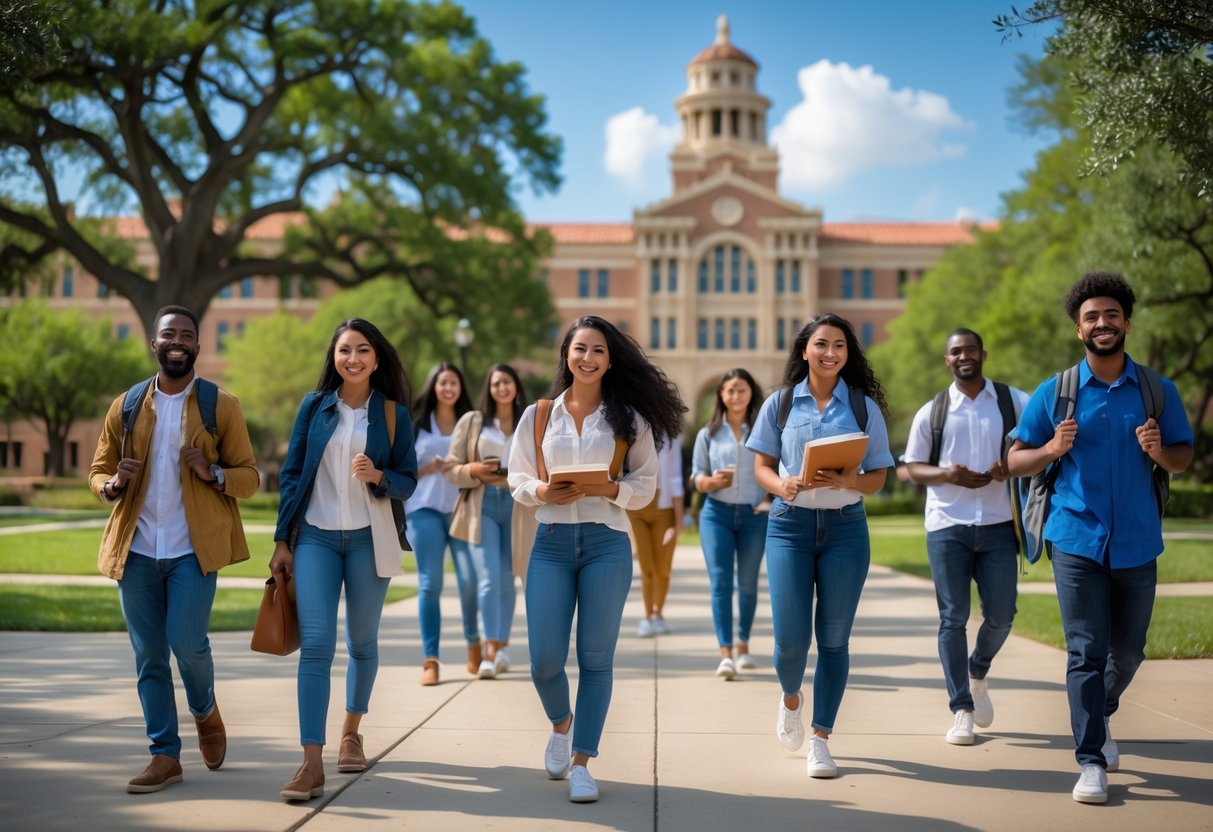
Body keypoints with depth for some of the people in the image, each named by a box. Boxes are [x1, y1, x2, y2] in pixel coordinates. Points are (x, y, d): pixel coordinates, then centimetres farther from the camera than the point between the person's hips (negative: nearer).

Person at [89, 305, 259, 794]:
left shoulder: (221, 406, 3)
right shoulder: (125, 406, 10)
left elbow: (249, 478, 3)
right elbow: (97, 472, 15)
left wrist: (212, 473, -17)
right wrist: (113, 483, -8)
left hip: (194, 548, -3)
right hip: (137, 549, 3)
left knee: (186, 640, -12)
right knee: (148, 655, 5)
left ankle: (205, 711, 20)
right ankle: (165, 755, 14)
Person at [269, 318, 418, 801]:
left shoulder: (393, 413, 1)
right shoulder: (314, 407, 3)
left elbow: (408, 482, 2)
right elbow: (290, 474, 5)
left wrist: (378, 477, -20)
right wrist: (281, 541, 1)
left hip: (368, 539, 0)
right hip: (315, 537, 0)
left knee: (362, 642, 11)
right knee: (315, 644, -10)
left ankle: (351, 731, 34)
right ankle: (312, 765, -13)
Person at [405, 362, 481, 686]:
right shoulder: (416, 424, 10)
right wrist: (428, 468, -8)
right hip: (425, 509, -1)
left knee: (470, 580, -9)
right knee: (430, 584, -6)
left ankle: (473, 641, 18)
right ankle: (430, 660, -6)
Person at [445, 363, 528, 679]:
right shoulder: (471, 421, 6)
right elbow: (450, 467, 4)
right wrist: (474, 470, -14)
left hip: (517, 505, 2)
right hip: (481, 505, -2)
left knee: (506, 579, 7)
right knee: (489, 578, -12)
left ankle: (501, 647, 19)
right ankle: (491, 651, -14)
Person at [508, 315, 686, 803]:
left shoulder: (630, 419, 5)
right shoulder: (538, 416, 8)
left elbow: (646, 485, 3)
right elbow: (517, 478, 9)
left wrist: (606, 488, -15)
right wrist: (544, 492, -11)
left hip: (607, 543, -1)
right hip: (551, 542, 1)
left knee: (596, 658, 1)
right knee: (544, 658, -2)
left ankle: (581, 762, 11)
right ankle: (561, 725, 30)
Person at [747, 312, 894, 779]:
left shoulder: (865, 407, 5)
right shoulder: (780, 403, 5)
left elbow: (877, 477, 5)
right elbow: (762, 466, 6)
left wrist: (848, 480, -17)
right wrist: (783, 486, -16)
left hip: (845, 526, 1)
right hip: (790, 524, 0)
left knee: (833, 638, 2)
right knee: (790, 636, -5)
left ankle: (820, 739, 13)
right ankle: (790, 698, 29)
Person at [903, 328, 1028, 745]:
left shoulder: (1014, 402, 6)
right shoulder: (931, 412, 8)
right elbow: (913, 467, 9)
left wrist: (1012, 467, -14)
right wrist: (946, 474, -12)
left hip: (997, 525, 0)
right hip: (947, 526, 0)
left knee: (1001, 615, 2)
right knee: (953, 618, -2)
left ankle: (978, 674, 34)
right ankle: (961, 710, 4)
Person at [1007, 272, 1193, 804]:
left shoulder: (1157, 391, 4)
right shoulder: (1054, 393, 0)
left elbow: (1184, 456, 9)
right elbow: (1016, 461, 4)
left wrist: (1160, 453, -14)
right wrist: (1052, 449, -18)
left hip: (1137, 542, 2)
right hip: (1076, 540, -2)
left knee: (1128, 651, 15)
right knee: (1086, 653, -5)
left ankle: (1099, 716, 42)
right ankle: (1091, 762, 1)